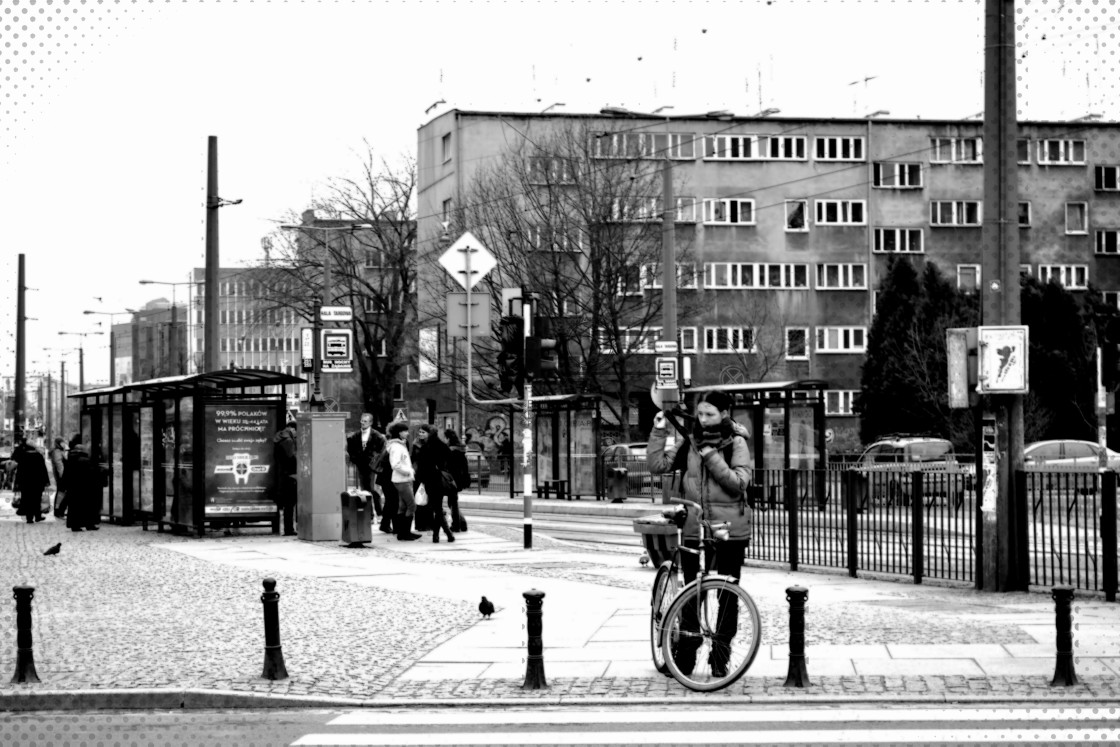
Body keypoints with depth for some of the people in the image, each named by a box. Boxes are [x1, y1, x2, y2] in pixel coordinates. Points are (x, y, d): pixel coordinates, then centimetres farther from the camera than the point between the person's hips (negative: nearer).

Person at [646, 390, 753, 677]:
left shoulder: (736, 443, -3)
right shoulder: (690, 443, 7)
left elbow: (739, 482, -14)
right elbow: (657, 465, 1)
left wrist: (712, 457, -19)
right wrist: (658, 431, -5)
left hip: (730, 528, -2)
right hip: (694, 527, 3)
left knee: (727, 595, 4)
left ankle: (720, 653, 15)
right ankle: (685, 651, 17)